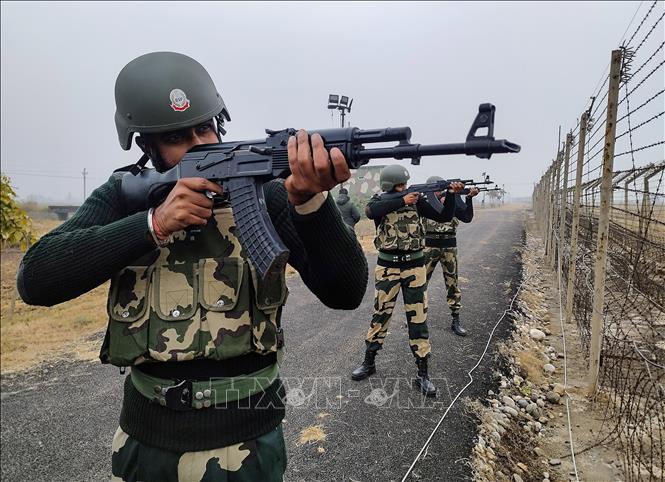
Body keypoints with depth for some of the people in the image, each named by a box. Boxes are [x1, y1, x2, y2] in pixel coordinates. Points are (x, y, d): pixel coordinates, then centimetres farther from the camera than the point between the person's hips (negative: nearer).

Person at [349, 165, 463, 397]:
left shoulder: (416, 200, 4)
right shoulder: (379, 201, -1)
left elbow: (444, 217, 4)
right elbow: (371, 212, -26)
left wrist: (451, 194, -11)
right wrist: (402, 201, -26)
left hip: (414, 266, 1)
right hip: (387, 266, -1)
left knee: (418, 318, 3)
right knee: (380, 314, 9)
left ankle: (423, 374, 11)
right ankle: (368, 362, 26)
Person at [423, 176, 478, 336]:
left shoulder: (453, 200, 3)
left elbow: (467, 218, -6)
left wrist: (469, 198, -18)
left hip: (449, 247, 1)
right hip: (429, 247, -1)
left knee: (453, 284, 4)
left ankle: (456, 321, 12)